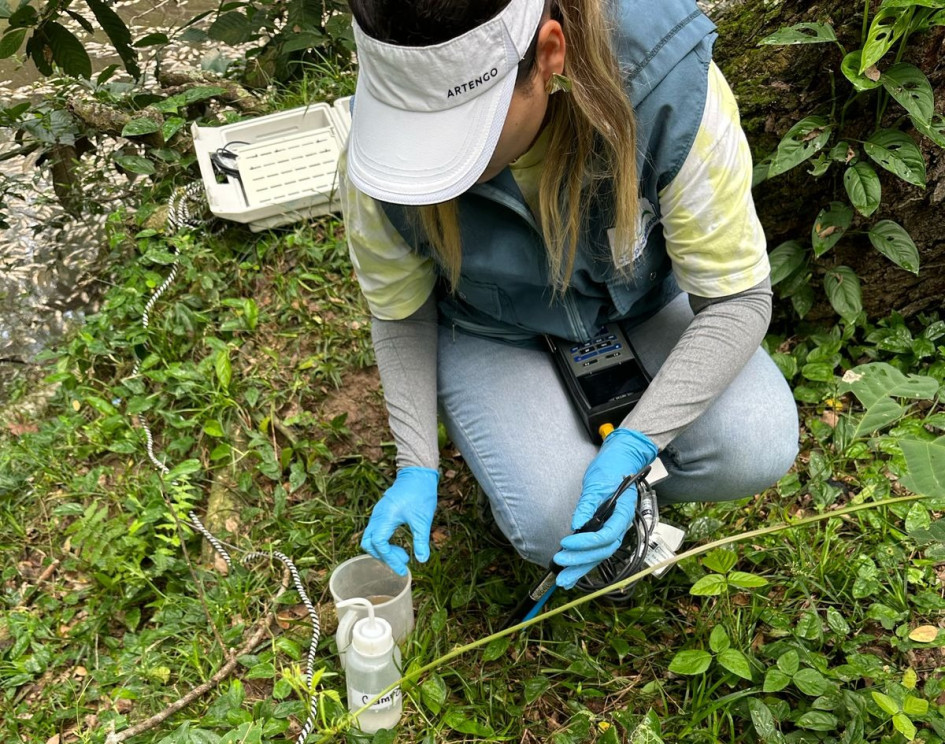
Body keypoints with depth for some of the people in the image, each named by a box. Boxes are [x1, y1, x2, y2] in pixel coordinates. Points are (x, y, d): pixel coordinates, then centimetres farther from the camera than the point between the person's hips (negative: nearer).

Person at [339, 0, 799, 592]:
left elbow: (738, 297, -22)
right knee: (551, 520, -24)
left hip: (645, 301, 1)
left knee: (755, 451, -24)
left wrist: (634, 447, -33)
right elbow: (401, 315, -8)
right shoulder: (383, 140, -28)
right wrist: (418, 469, -15)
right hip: (492, 334, 0)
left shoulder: (668, 84, -33)